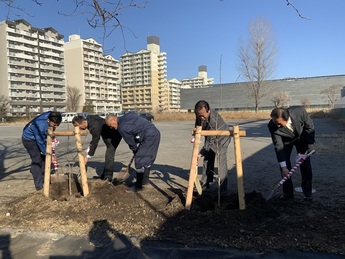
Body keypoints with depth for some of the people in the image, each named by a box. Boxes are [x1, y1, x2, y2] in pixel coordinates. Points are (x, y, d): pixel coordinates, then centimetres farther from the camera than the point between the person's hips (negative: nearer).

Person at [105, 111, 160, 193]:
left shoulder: (122, 127, -11)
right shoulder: (128, 115, 14)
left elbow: (131, 142, -2)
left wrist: (135, 150, 17)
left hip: (149, 137, -10)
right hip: (155, 132, 10)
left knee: (139, 161, -3)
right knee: (147, 158, 22)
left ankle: (138, 186, 6)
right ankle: (145, 179, 36)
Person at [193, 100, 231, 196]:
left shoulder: (214, 119, -40)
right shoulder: (199, 114, -19)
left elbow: (210, 141, -36)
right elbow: (198, 124, 2)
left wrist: (201, 153, -36)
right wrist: (196, 129, -21)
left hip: (221, 139, -7)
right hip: (210, 137, 7)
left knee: (222, 162, -14)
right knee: (207, 160, 14)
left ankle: (223, 189, -9)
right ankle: (205, 182, 29)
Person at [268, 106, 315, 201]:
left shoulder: (299, 111, -38)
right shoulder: (272, 126, -36)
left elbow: (309, 126, -17)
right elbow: (278, 147, -30)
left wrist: (310, 144, -17)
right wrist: (283, 167, -31)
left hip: (301, 137, 0)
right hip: (286, 140, 0)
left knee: (305, 163, -4)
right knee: (284, 163, -8)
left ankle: (308, 192, 10)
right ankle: (287, 192, 5)